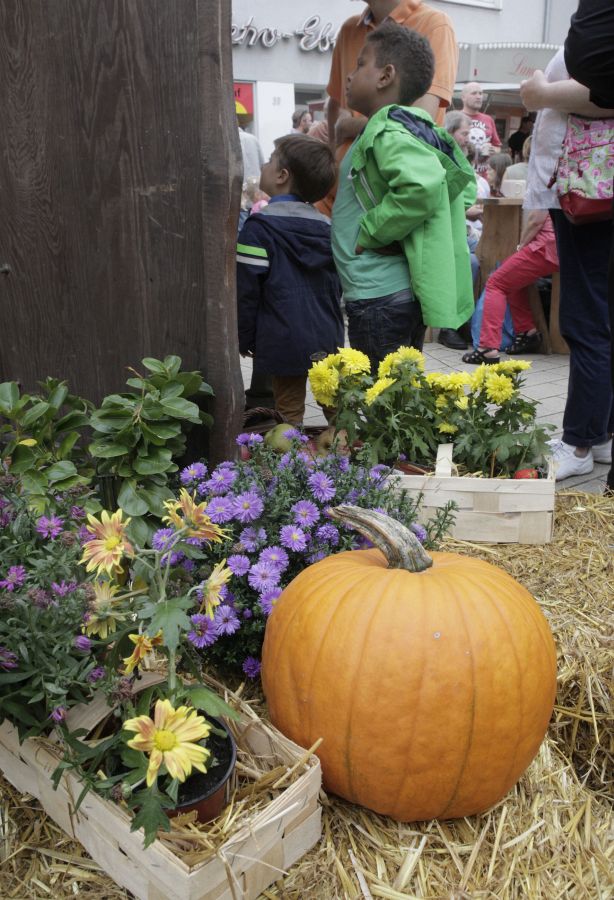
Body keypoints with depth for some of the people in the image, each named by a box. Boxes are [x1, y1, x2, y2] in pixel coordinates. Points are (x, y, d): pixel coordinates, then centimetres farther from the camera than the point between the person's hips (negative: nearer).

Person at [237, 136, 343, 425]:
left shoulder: (260, 227, -10)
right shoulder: (326, 227, 10)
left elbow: (246, 290, -11)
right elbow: (337, 287, 15)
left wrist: (245, 338, 0)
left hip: (286, 344, -6)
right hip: (329, 341, 6)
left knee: (289, 414, 1)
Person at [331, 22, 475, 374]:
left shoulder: (386, 131, -14)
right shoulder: (408, 125, 15)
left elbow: (422, 185, -32)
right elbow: (463, 182, 22)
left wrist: (369, 233, -18)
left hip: (378, 296, -10)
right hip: (405, 292, 10)